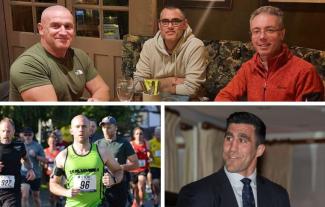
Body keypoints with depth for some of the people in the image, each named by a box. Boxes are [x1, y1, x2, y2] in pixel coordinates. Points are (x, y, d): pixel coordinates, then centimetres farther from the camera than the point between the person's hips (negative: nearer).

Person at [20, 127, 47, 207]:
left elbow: (45, 160, -5)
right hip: (24, 174, 0)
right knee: (24, 196, -17)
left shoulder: (38, 146, -4)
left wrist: (35, 156, -19)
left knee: (36, 196, 17)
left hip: (36, 174, 1)